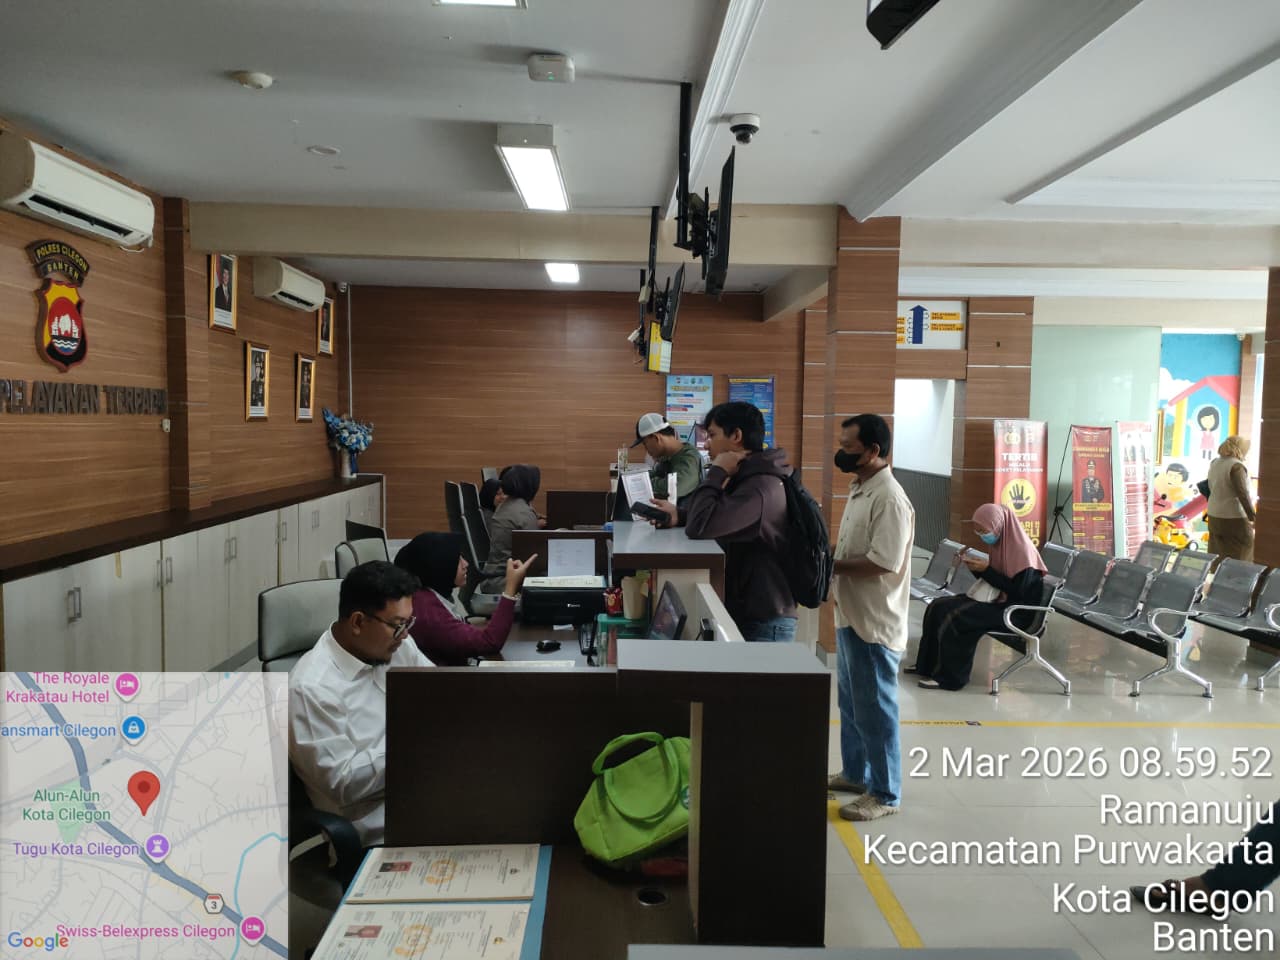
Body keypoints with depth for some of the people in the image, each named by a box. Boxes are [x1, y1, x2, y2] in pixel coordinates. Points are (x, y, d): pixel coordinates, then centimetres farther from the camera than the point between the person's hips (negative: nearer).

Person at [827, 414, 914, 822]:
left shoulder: (890, 499, -21)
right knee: (850, 703, 21)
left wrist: (829, 564, -18)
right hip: (851, 616, 10)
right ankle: (855, 772, 37)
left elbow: (883, 563, -27)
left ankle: (885, 794, 17)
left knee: (874, 709, 3)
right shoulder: (858, 490, 9)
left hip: (874, 622, -10)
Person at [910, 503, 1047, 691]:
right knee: (938, 607, -1)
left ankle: (949, 677, -14)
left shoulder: (1022, 550, -20)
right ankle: (929, 665, 8)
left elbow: (1017, 592, -23)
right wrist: (975, 566, -4)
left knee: (955, 616, -25)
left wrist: (986, 569, -22)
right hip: (1000, 600, 9)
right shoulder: (1001, 542, 7)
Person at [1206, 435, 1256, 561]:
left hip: (1214, 517, 8)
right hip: (1234, 519, -8)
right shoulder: (1236, 466, -16)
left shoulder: (1215, 464, 8)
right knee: (1241, 558, 1)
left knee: (1217, 558, 11)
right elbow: (1243, 494, -21)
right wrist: (1253, 517, -20)